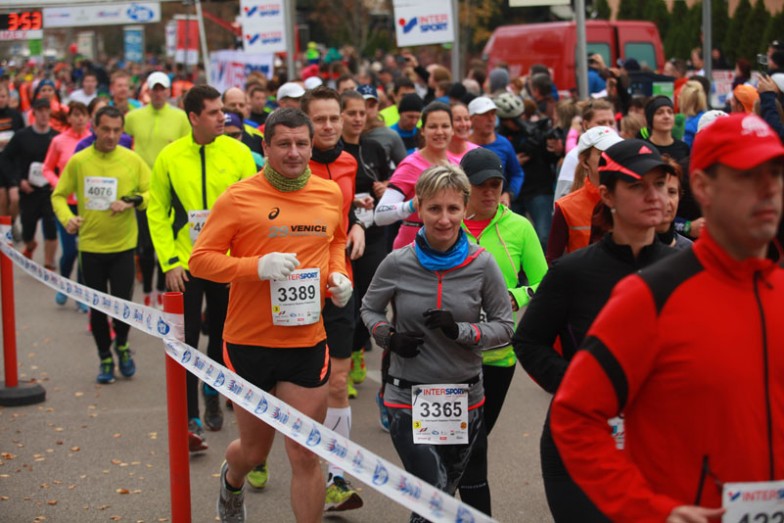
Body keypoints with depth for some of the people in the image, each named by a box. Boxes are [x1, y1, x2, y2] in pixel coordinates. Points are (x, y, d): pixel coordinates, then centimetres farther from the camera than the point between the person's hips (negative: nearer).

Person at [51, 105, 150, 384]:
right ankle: (105, 359, 27)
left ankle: (122, 345, 27)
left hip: (123, 246, -1)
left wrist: (131, 201, -17)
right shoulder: (78, 161, -3)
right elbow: (59, 195, 4)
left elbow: (153, 193, 1)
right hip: (90, 246, 1)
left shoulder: (132, 160, -3)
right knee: (97, 307, 8)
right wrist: (67, 217, -15)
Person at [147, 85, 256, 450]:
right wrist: (169, 261, -7)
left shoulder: (238, 153, -5)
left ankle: (211, 392, 40)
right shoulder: (170, 157, -4)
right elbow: (157, 212, 1)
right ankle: (190, 419, 3)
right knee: (186, 341, -2)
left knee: (222, 335, 16)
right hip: (185, 265, -1)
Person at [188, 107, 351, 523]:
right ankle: (232, 481, 53)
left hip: (307, 342, 2)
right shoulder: (239, 198, -9)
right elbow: (200, 258, -10)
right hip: (249, 341, -2)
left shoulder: (330, 193, 4)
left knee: (305, 458, 0)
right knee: (254, 449, 17)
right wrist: (257, 266, -23)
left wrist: (338, 274, 2)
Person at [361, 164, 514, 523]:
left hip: (464, 398, 2)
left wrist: (461, 331, -17)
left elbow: (505, 327, 0)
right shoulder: (398, 264, -7)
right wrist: (388, 337, -10)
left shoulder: (481, 265, -7)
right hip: (408, 400, -2)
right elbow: (369, 308, 10)